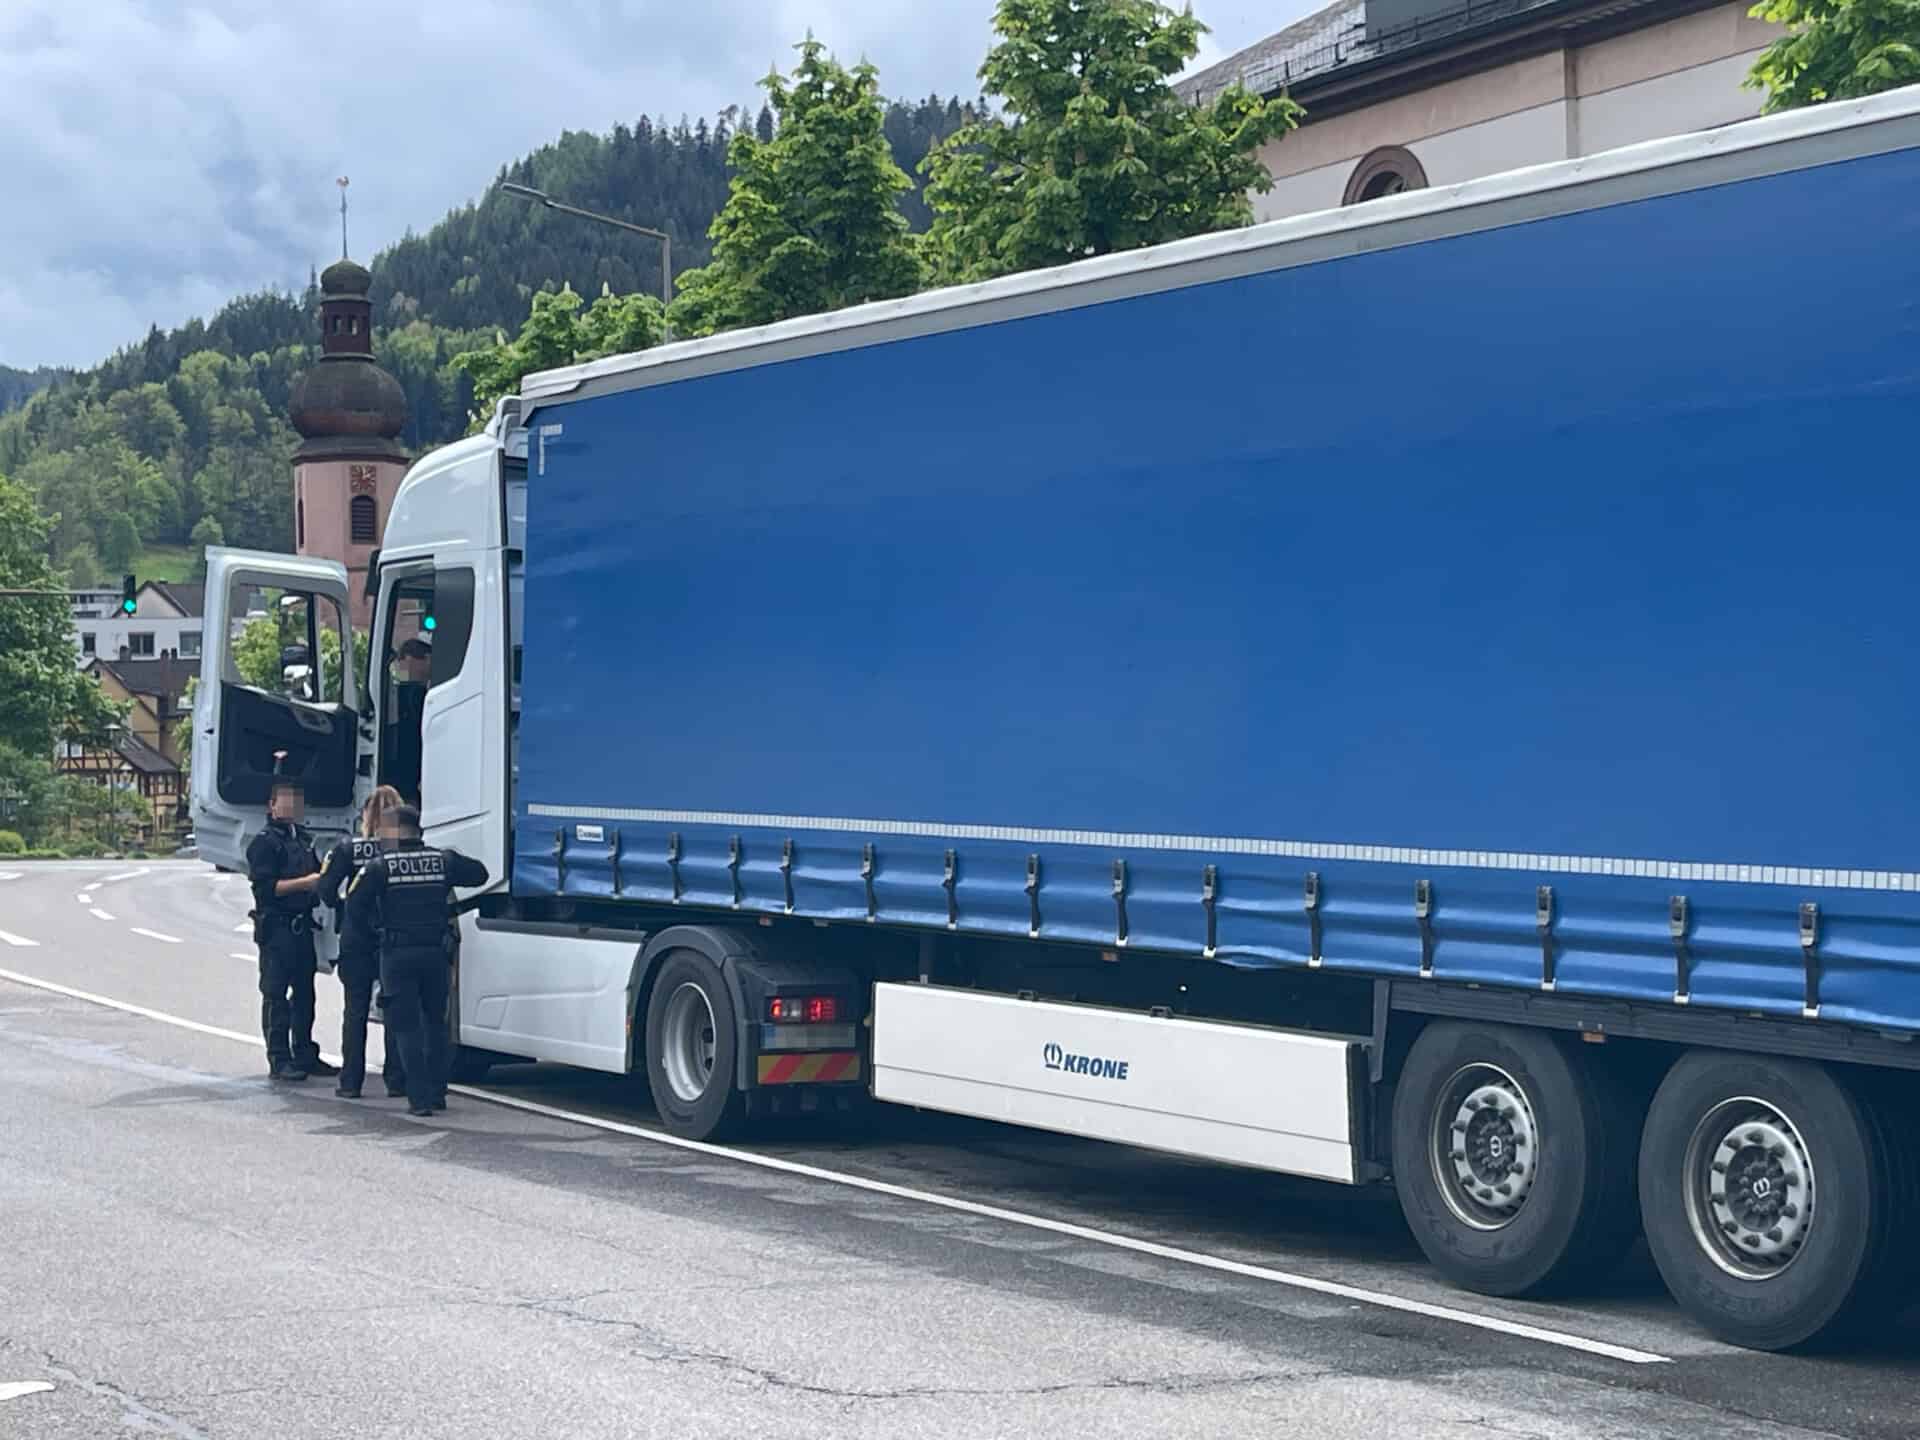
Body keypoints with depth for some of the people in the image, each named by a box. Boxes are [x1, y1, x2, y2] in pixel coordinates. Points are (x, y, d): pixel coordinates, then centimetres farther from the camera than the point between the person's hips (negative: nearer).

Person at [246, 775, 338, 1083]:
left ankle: (305, 1055, 22)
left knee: (304, 993, 13)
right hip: (276, 928, -9)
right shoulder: (265, 842, -10)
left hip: (302, 927, 9)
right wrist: (304, 882, -21)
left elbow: (314, 873, 29)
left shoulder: (302, 838, 17)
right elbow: (265, 887, -17)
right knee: (275, 996, -3)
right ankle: (279, 1060, -1)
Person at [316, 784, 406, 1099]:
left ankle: (351, 1081, 6)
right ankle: (396, 1079, 8)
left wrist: (343, 909, 13)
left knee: (355, 1010, 7)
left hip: (356, 940, 0)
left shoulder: (348, 848, -3)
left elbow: (327, 890, -6)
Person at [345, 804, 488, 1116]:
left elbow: (354, 908, -9)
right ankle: (437, 1093, 19)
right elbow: (479, 874, 17)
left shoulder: (380, 866, -6)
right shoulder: (442, 860, 3)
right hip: (435, 950, 3)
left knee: (406, 1026, 1)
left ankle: (420, 1097, -5)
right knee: (434, 1023, 17)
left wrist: (374, 929, 7)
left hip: (397, 953, -3)